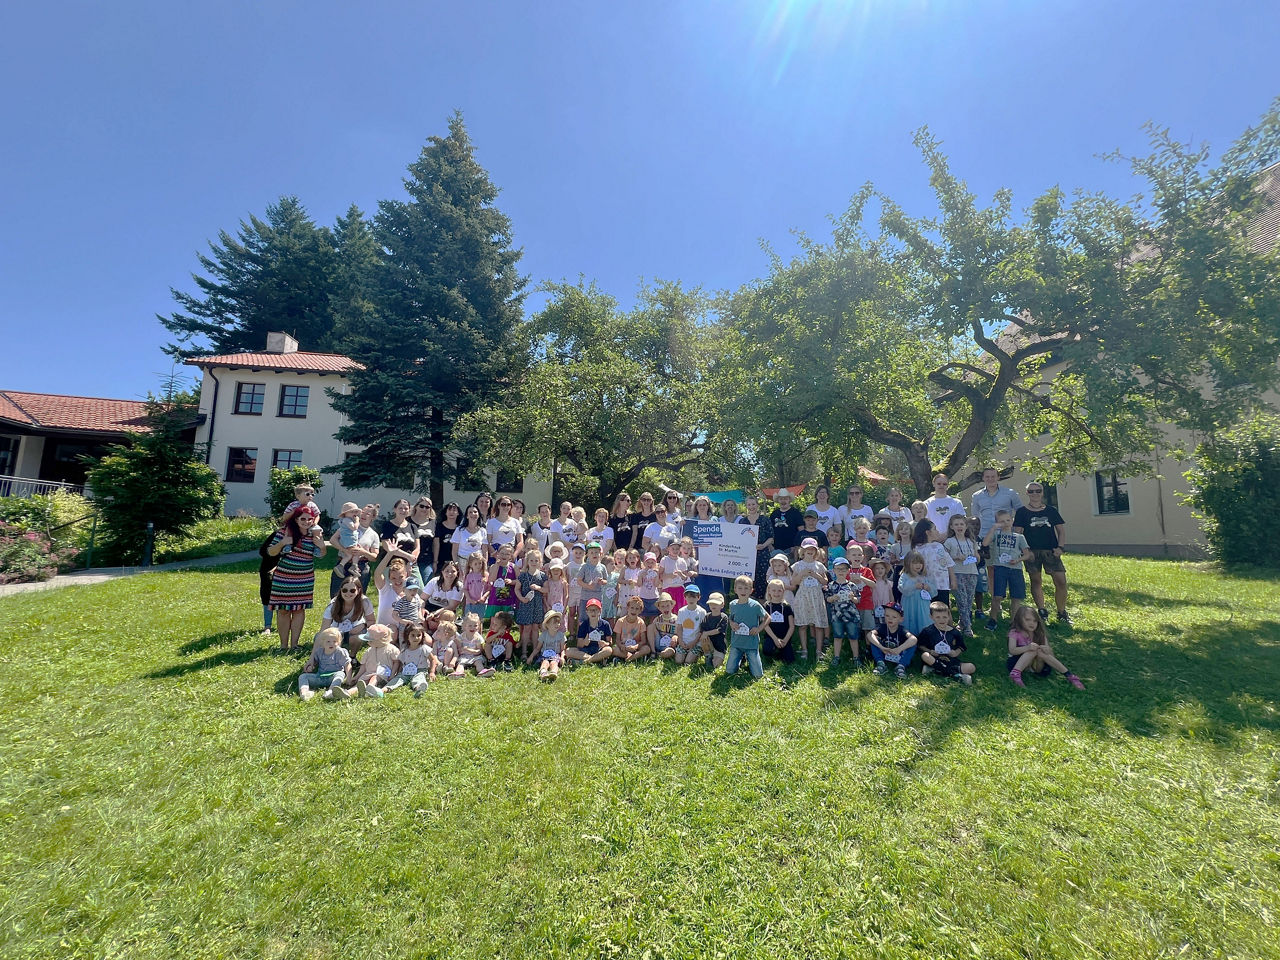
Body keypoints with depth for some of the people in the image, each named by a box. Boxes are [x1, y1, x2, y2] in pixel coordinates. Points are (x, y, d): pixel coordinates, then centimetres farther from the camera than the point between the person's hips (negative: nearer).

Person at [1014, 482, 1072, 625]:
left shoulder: (1051, 510, 10)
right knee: (1036, 581, 4)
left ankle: (1062, 613, 10)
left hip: (1050, 550, 1)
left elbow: (1061, 530, 9)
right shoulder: (1022, 512, 4)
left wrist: (1060, 547, -4)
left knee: (1061, 581, -5)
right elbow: (1017, 533, -1)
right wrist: (1025, 549, -11)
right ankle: (1042, 611, 15)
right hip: (1032, 551, -1)